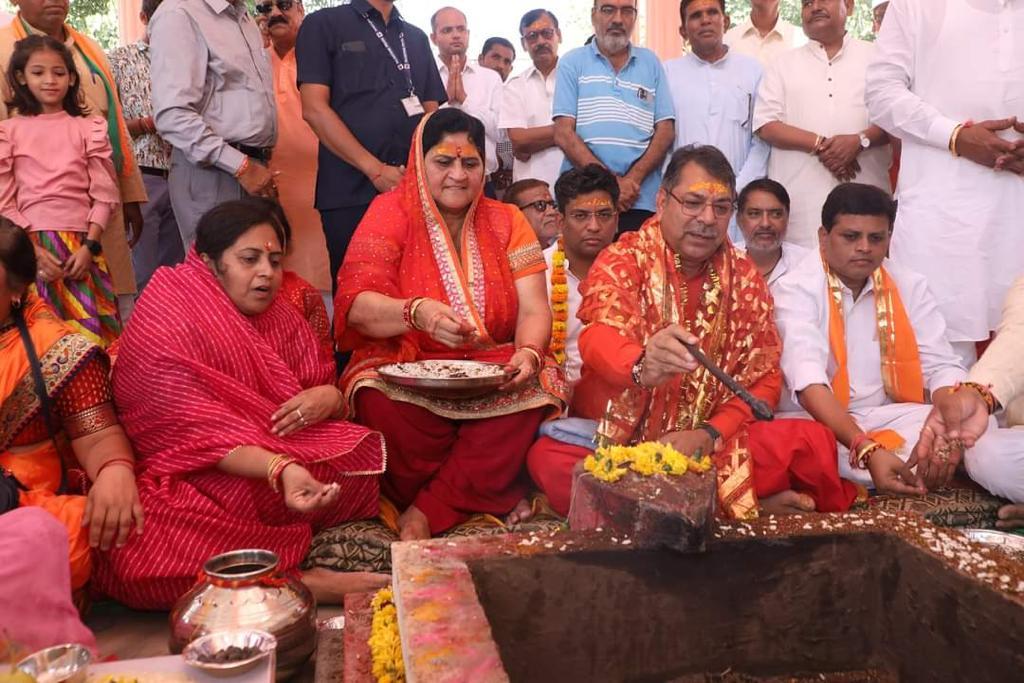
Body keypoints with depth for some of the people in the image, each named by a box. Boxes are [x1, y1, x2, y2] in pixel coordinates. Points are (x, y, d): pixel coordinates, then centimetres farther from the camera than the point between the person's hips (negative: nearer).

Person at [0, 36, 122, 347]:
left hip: (82, 244, 0)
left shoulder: (89, 128, 8)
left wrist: (88, 246, -7)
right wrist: (34, 250, -9)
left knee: (93, 333, -5)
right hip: (31, 244, 0)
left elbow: (104, 195, 4)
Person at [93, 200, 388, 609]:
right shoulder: (166, 322, -11)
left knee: (365, 455, -18)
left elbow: (324, 385, 6)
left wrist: (327, 396, -21)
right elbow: (201, 432, -22)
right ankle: (299, 581, -28)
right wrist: (281, 469, -39)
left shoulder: (279, 315, 8)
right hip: (190, 480, -5)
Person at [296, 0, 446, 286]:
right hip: (352, 193, -4)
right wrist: (376, 170, -13)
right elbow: (314, 109, -6)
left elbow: (431, 111, 18)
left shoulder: (417, 37, 20)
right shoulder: (323, 25, 5)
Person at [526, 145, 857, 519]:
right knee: (548, 458, -32)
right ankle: (735, 503, -20)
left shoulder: (745, 277, 8)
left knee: (814, 442, -18)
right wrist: (642, 366, -47)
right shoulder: (622, 260, -4)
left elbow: (763, 375, 3)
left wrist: (708, 434, -15)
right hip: (617, 439, -2)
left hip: (713, 443, 2)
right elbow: (597, 338, -24)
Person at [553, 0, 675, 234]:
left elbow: (666, 130, 7)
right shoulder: (572, 63, 7)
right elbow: (563, 133, -2)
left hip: (641, 201, 1)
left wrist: (632, 179, -9)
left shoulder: (651, 63, 13)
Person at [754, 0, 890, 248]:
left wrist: (860, 140, -14)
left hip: (864, 193, 0)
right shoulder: (783, 64, 12)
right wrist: (820, 144, -11)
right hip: (800, 196, 0)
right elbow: (766, 125, 2)